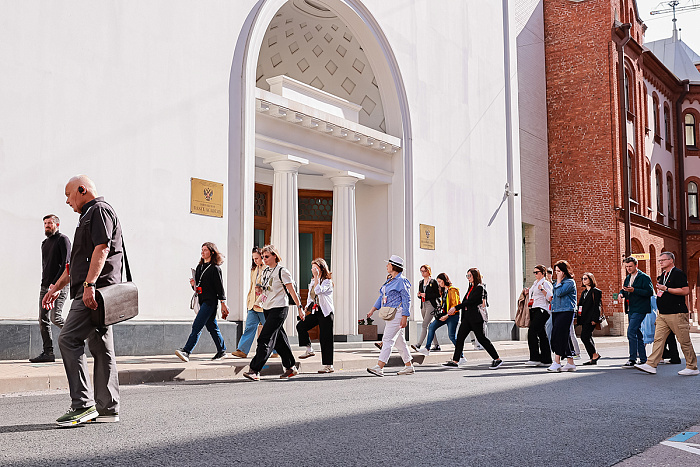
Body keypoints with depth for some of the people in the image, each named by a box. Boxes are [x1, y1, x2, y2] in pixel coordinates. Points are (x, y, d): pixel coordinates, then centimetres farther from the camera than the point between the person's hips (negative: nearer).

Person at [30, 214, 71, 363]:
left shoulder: (62, 239, -4)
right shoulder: (45, 243, 20)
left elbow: (66, 264, -13)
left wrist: (56, 283, -18)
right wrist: (45, 282, 15)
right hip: (45, 286, 8)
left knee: (55, 317, -16)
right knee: (43, 319, 2)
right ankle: (48, 353, 4)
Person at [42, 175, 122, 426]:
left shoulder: (100, 210, -4)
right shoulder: (90, 215, 28)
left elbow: (102, 248, -18)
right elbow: (77, 261, 32)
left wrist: (89, 284, -27)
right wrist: (56, 287, 32)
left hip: (96, 288, -10)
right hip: (96, 292, 10)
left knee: (68, 339, -14)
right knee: (100, 346, 7)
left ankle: (83, 404, -15)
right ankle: (108, 408, 8)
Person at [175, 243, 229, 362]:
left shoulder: (215, 268, -7)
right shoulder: (199, 267, 15)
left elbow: (220, 287, -8)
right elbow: (197, 287, 22)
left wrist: (223, 304, -9)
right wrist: (193, 284, -1)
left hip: (210, 301, -8)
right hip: (202, 301, 8)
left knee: (197, 326, -14)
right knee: (212, 327, 12)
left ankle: (186, 351, -19)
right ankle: (222, 351, 22)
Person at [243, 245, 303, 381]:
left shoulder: (281, 271, -9)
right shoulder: (265, 271, 14)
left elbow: (291, 290, -8)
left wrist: (300, 307, -7)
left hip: (279, 308, -8)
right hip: (267, 309, 8)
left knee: (265, 339, -14)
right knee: (279, 339, 12)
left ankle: (254, 370, -17)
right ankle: (291, 368, 23)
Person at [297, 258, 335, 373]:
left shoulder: (327, 281, -8)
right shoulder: (312, 282, 15)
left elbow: (318, 291, -26)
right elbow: (310, 298, 20)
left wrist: (317, 277, -19)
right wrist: (304, 310, 11)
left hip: (326, 312, -7)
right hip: (315, 312, 7)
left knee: (325, 338, -6)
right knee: (301, 325, -11)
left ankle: (328, 365, 1)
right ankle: (309, 350, 4)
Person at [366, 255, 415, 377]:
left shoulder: (401, 281, -11)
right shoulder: (390, 280, 17)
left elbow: (407, 300, -14)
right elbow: (382, 296, 21)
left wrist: (405, 317, -18)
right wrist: (373, 310, 14)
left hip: (397, 314, -9)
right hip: (389, 314, 9)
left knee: (387, 340, -13)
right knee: (399, 341, 12)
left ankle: (379, 367, -16)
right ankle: (409, 366, 19)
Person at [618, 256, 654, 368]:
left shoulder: (644, 277, -7)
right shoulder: (628, 278, 17)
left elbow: (649, 292, -16)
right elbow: (624, 289, 26)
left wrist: (634, 290, -24)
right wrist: (622, 293, 2)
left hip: (640, 310, -8)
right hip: (631, 310, 8)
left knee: (631, 332, -17)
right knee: (637, 333, 11)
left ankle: (632, 359, -14)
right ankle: (643, 359, 18)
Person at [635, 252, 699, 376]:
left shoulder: (678, 274, -10)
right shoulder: (663, 275, 17)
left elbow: (685, 291, -19)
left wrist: (665, 289, -18)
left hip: (676, 314, -9)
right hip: (663, 314, 9)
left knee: (684, 341, -2)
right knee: (658, 339, 3)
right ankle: (651, 365, 2)